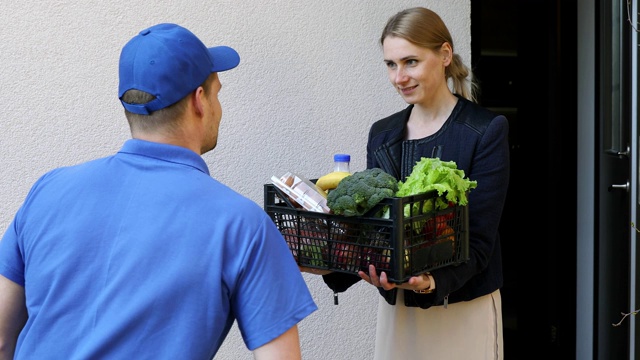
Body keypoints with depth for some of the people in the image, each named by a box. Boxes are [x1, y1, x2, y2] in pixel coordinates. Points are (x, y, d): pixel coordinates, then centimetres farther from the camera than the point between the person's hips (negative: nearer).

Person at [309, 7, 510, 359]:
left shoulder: (486, 131, -10)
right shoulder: (382, 133, 5)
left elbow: (480, 237, -14)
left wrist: (432, 281, -30)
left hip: (462, 307, -4)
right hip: (395, 305, 4)